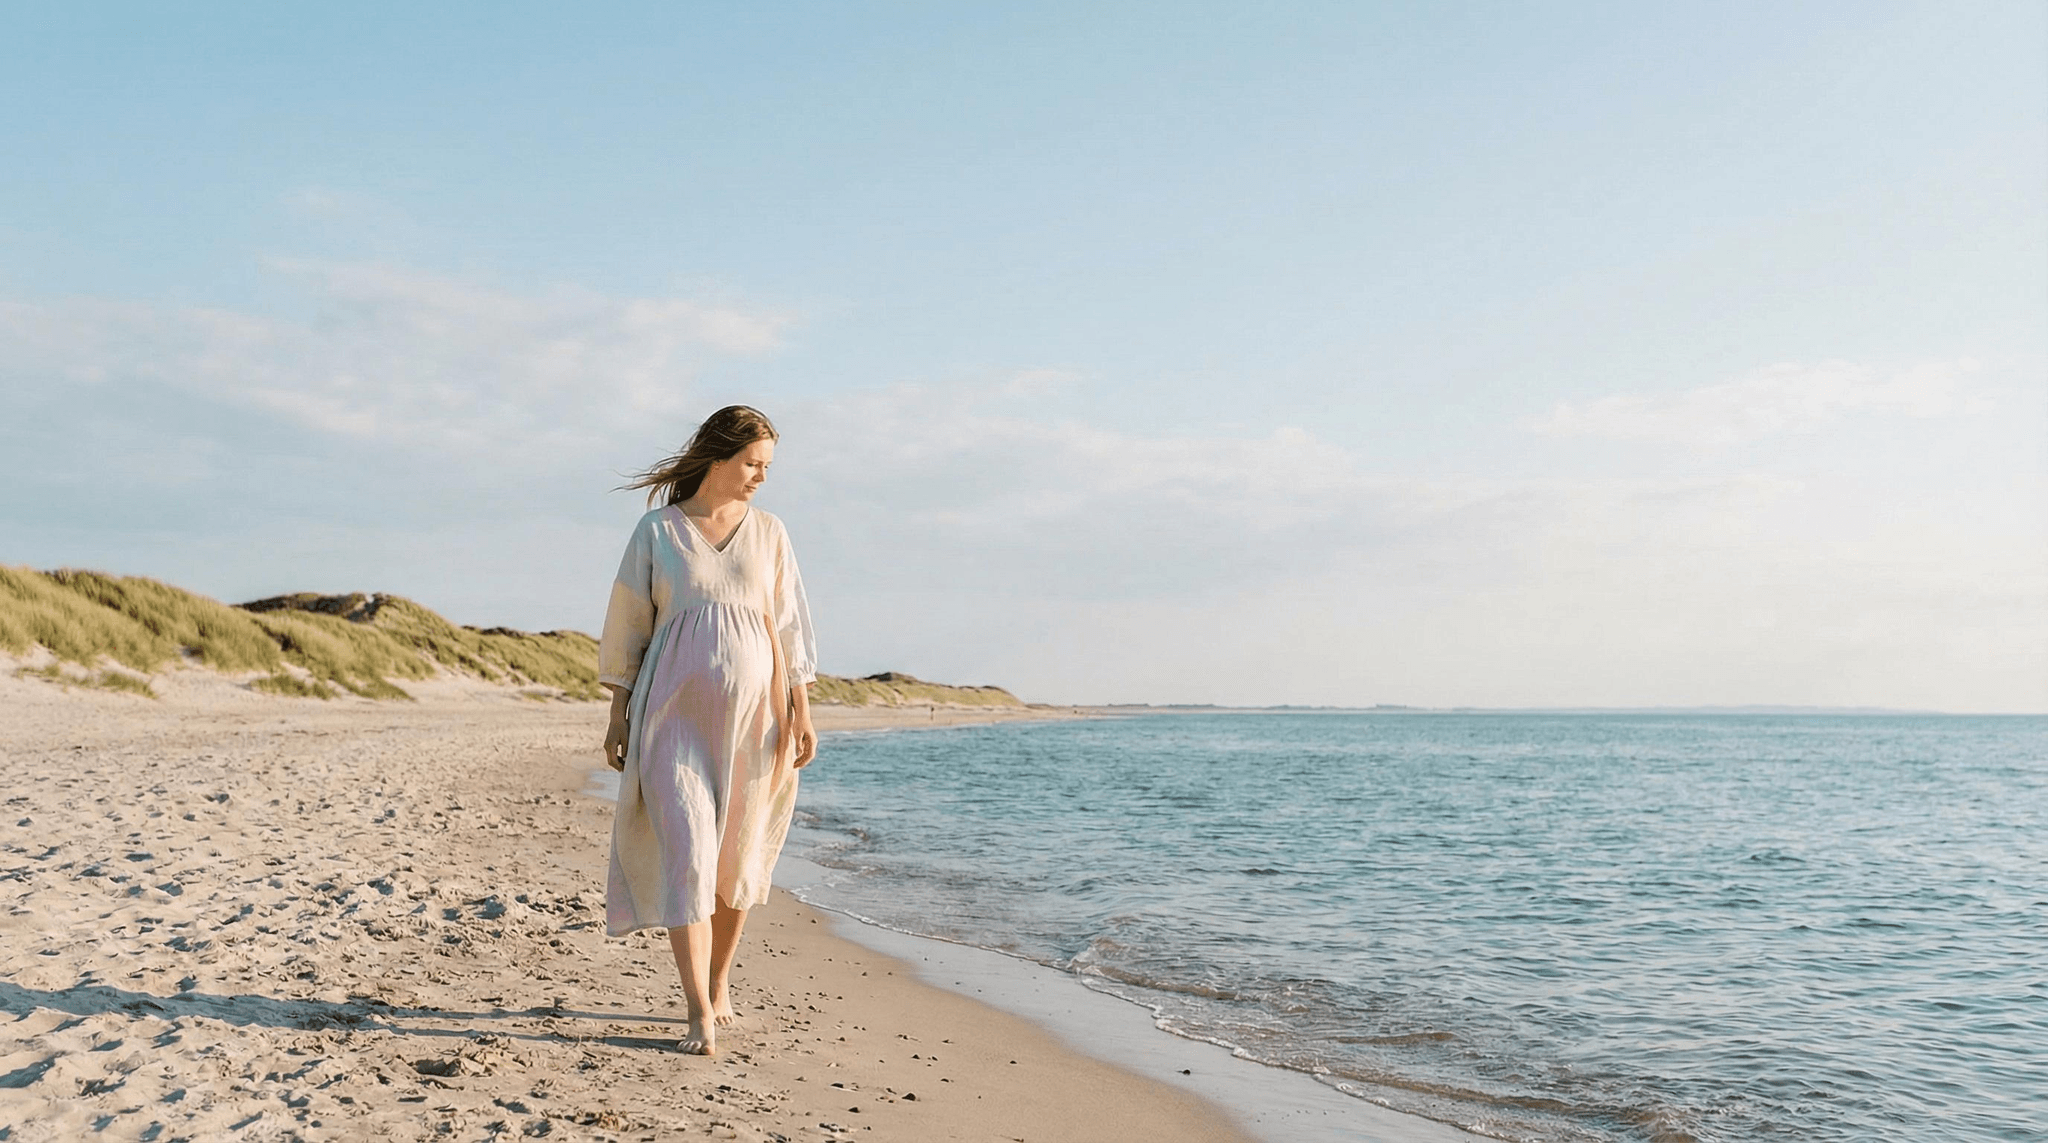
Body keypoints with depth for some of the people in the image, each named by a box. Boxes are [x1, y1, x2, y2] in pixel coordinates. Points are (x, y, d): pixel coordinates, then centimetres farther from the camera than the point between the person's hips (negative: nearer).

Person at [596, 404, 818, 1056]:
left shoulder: (768, 533, 9)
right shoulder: (657, 531, 3)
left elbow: (788, 627, 8)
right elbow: (628, 628, 6)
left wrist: (801, 713, 2)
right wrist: (618, 715, 3)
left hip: (753, 711, 2)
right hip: (676, 712, -2)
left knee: (738, 857, 9)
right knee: (686, 854, -10)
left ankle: (719, 984, 28)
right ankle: (701, 1016, -8)